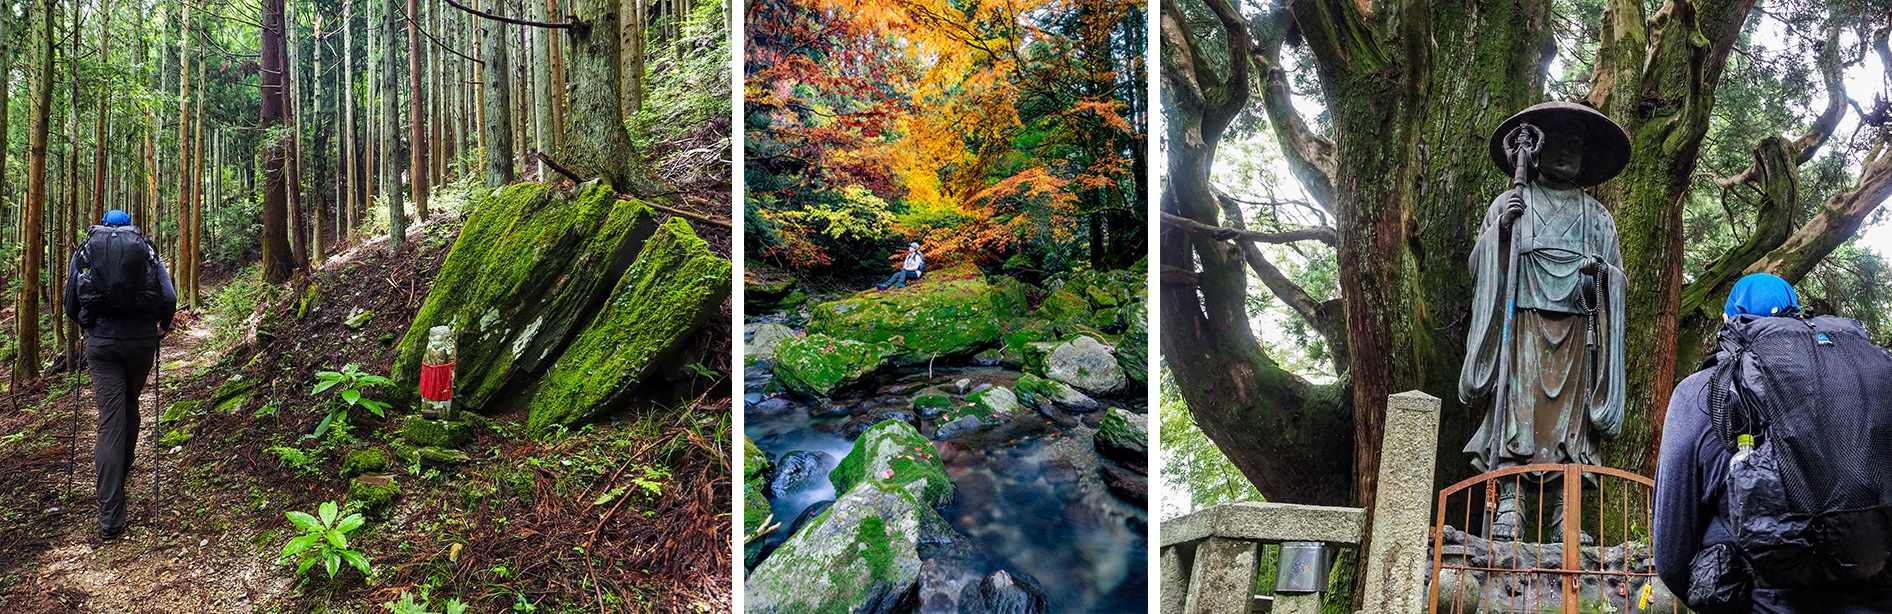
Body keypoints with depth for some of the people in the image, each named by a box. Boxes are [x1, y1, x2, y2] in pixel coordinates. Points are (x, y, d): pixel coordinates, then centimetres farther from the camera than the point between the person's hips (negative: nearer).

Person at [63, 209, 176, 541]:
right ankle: (122, 470, 45)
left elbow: (70, 301, 10)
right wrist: (163, 326, 18)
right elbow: (169, 296, -1)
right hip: (141, 340, 1)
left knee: (110, 419, -4)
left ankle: (110, 519, -9)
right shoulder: (147, 250, 8)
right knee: (129, 406, 24)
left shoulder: (85, 251, 9)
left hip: (102, 342, 0)